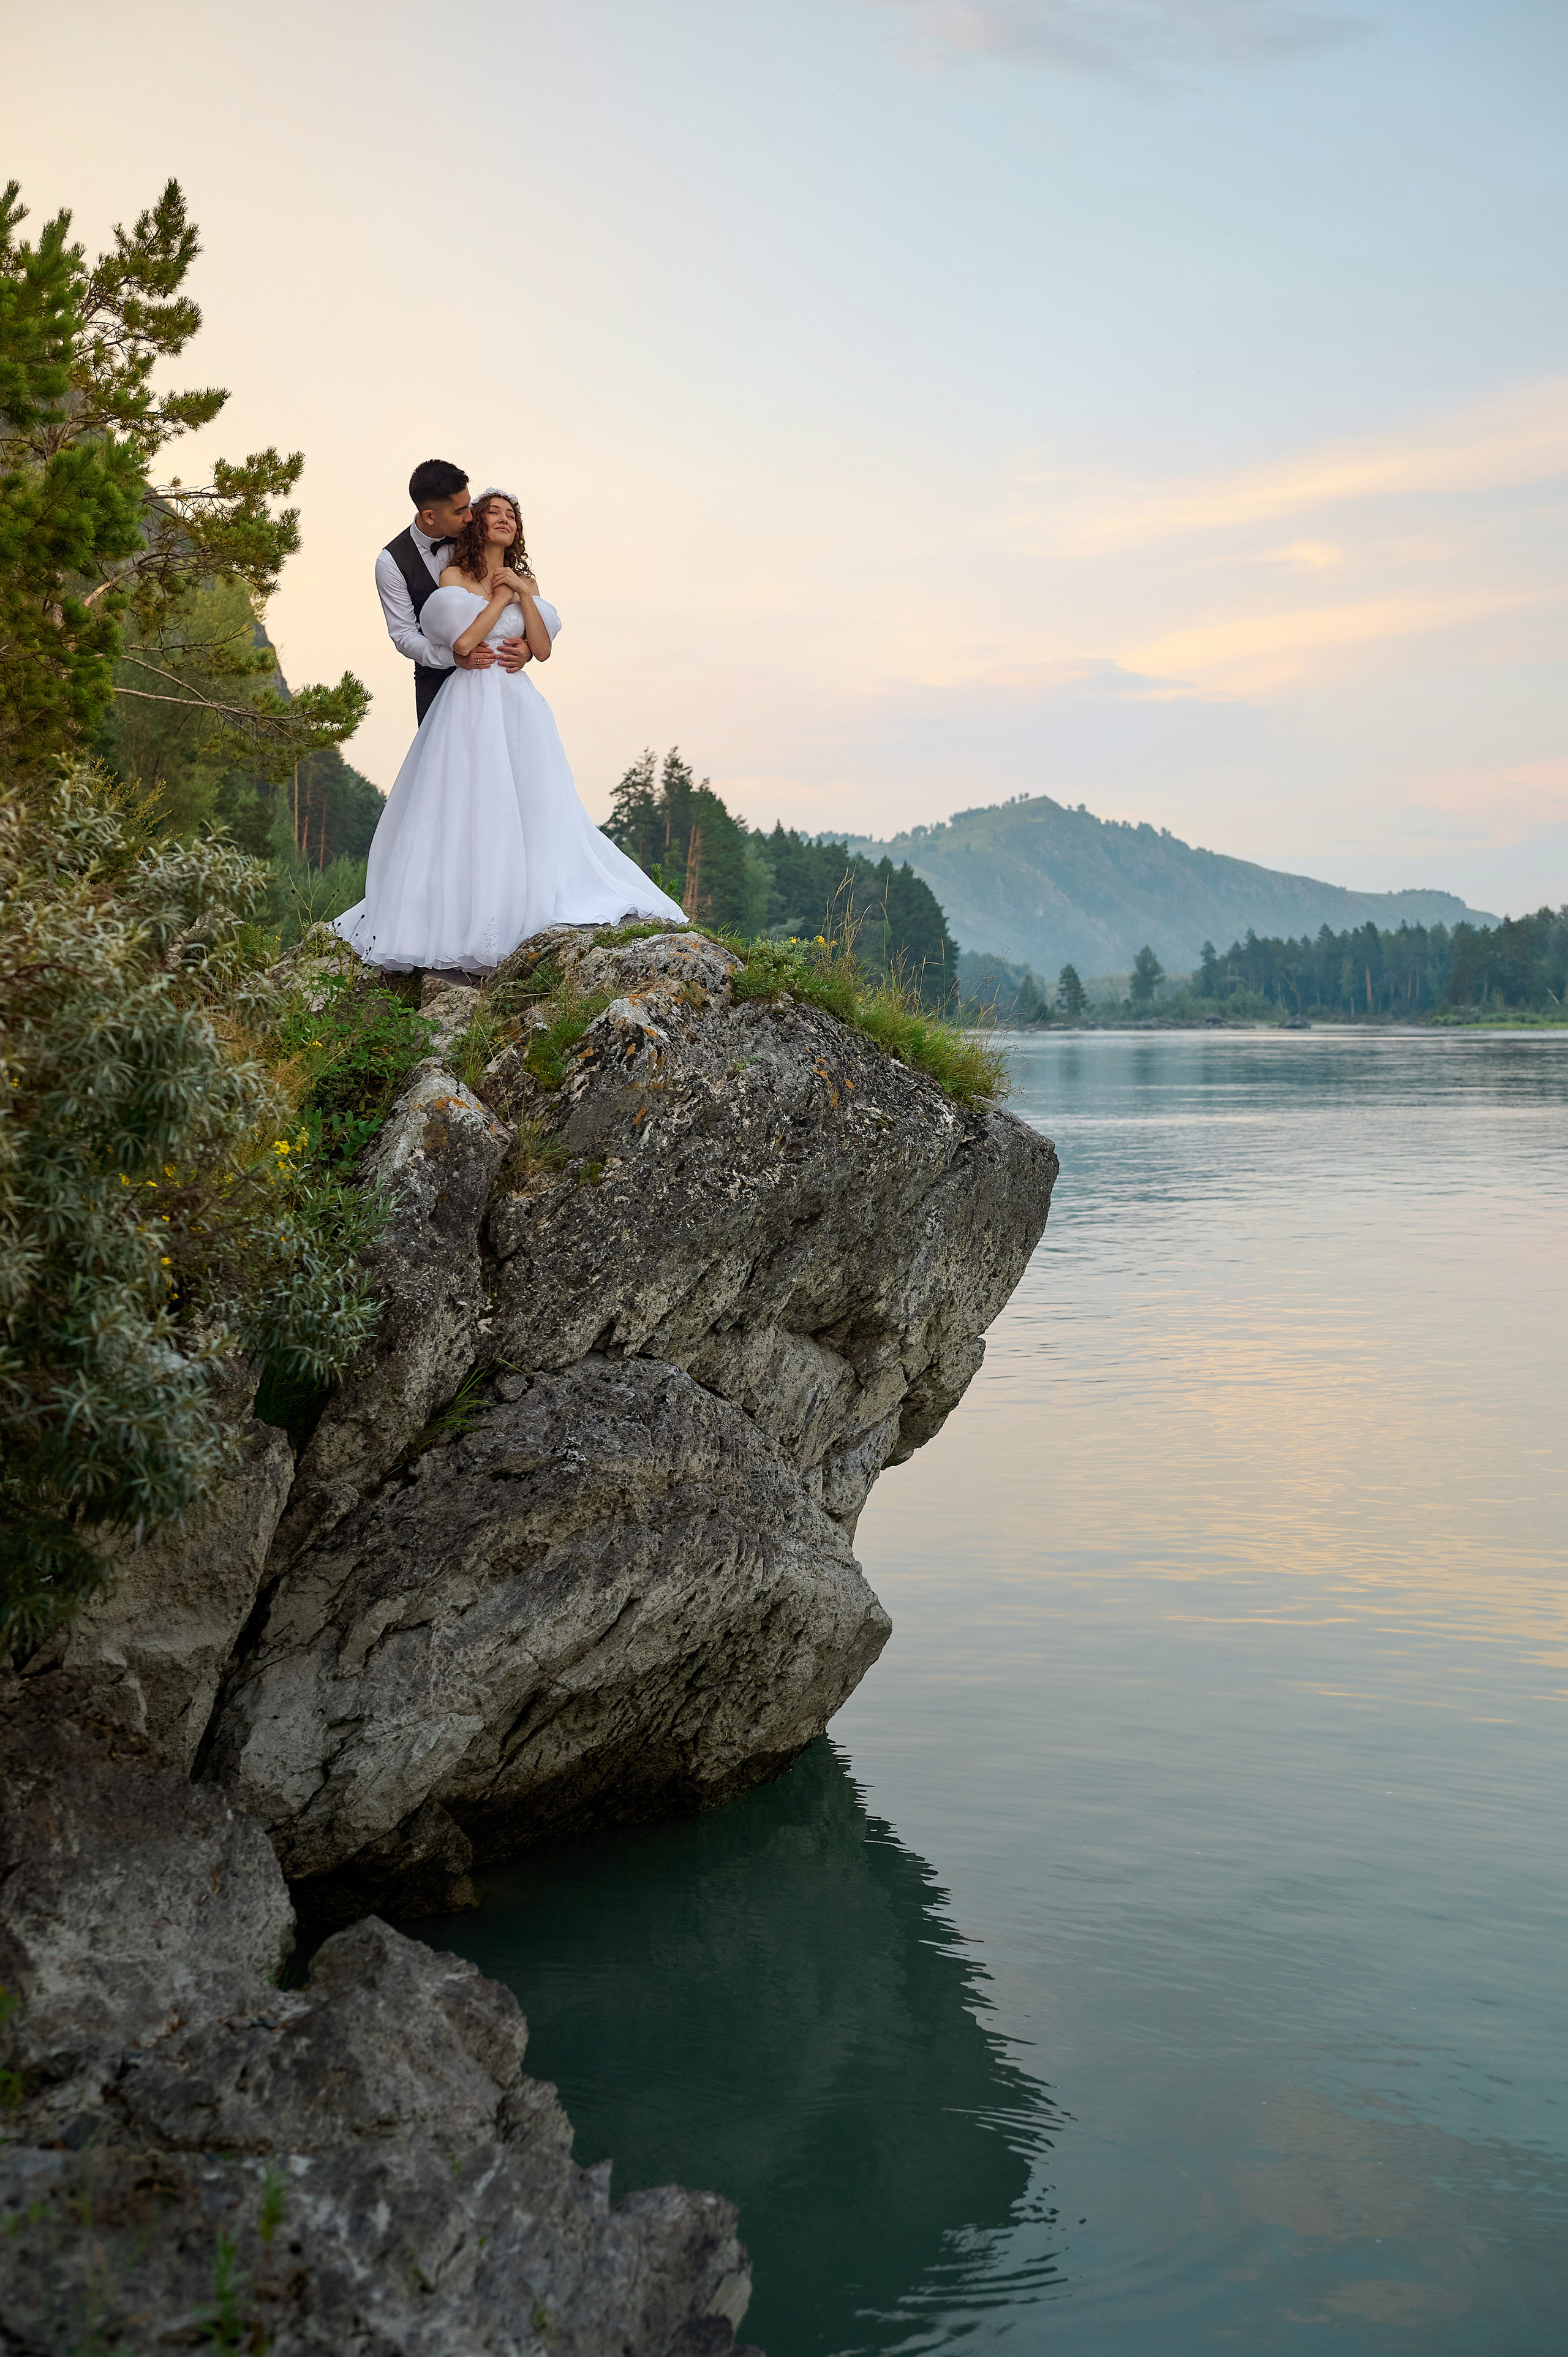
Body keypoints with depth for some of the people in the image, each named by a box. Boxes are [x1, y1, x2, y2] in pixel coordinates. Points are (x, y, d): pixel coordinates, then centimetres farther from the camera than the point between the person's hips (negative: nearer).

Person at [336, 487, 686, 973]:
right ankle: (461, 920, -6)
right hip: (471, 705, -4)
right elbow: (462, 644, -11)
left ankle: (536, 909, -4)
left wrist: (524, 593, -3)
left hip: (519, 708, 4)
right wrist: (500, 598, -4)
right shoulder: (454, 577, 3)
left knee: (531, 808, -5)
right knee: (468, 809, -9)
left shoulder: (525, 583, 16)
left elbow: (543, 650, 5)